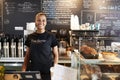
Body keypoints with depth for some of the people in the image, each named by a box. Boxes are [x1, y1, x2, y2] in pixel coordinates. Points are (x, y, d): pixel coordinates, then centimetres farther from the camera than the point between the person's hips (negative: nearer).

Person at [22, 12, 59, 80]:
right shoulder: (30, 37, 6)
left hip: (47, 72, -2)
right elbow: (27, 55, 11)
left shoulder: (51, 37, -3)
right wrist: (23, 70, 1)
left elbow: (56, 55, 1)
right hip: (33, 71, 2)